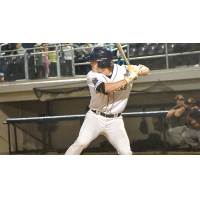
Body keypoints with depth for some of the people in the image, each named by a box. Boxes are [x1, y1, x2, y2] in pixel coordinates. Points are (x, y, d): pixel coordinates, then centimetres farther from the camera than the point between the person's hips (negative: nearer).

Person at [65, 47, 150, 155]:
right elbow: (105, 88, -28)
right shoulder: (92, 76, -11)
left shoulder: (123, 71, -5)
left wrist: (137, 70, -21)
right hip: (95, 117, -1)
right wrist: (127, 79, -26)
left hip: (115, 121, 1)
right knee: (81, 142, -21)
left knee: (125, 152, -7)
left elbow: (145, 71, 1)